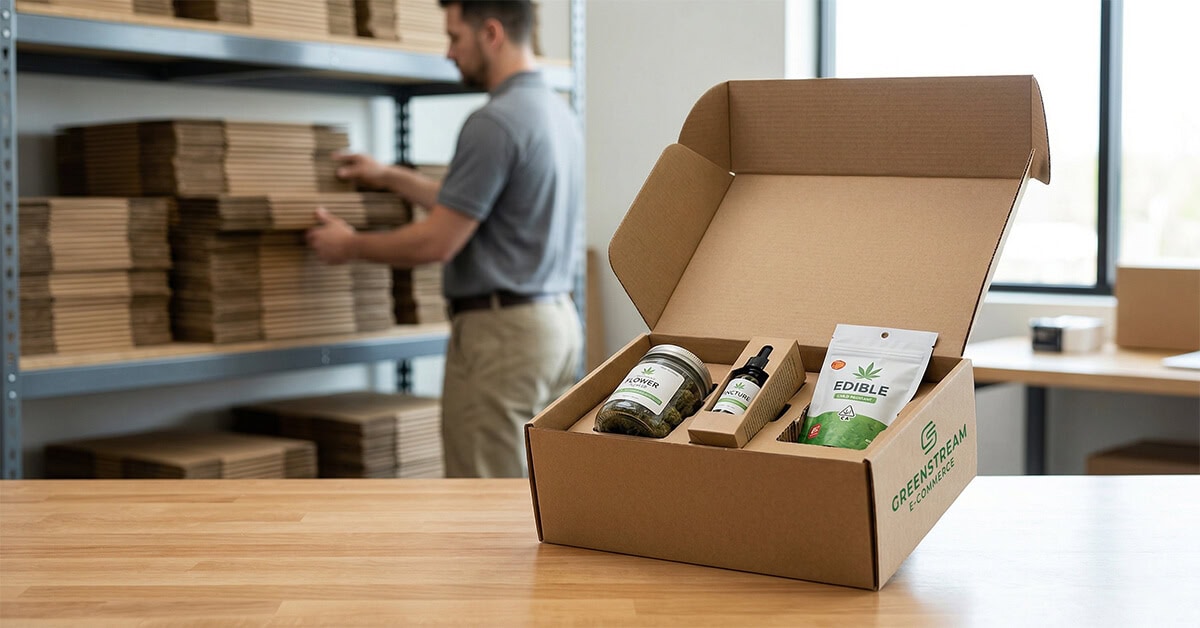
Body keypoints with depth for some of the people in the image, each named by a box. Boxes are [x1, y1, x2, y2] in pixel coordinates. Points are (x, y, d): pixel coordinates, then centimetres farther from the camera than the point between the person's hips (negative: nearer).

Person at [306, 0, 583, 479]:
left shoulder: (495, 122, -19)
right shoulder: (558, 111, 13)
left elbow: (438, 241, -19)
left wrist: (350, 246, -3)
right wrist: (392, 178, 27)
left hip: (500, 331, -10)